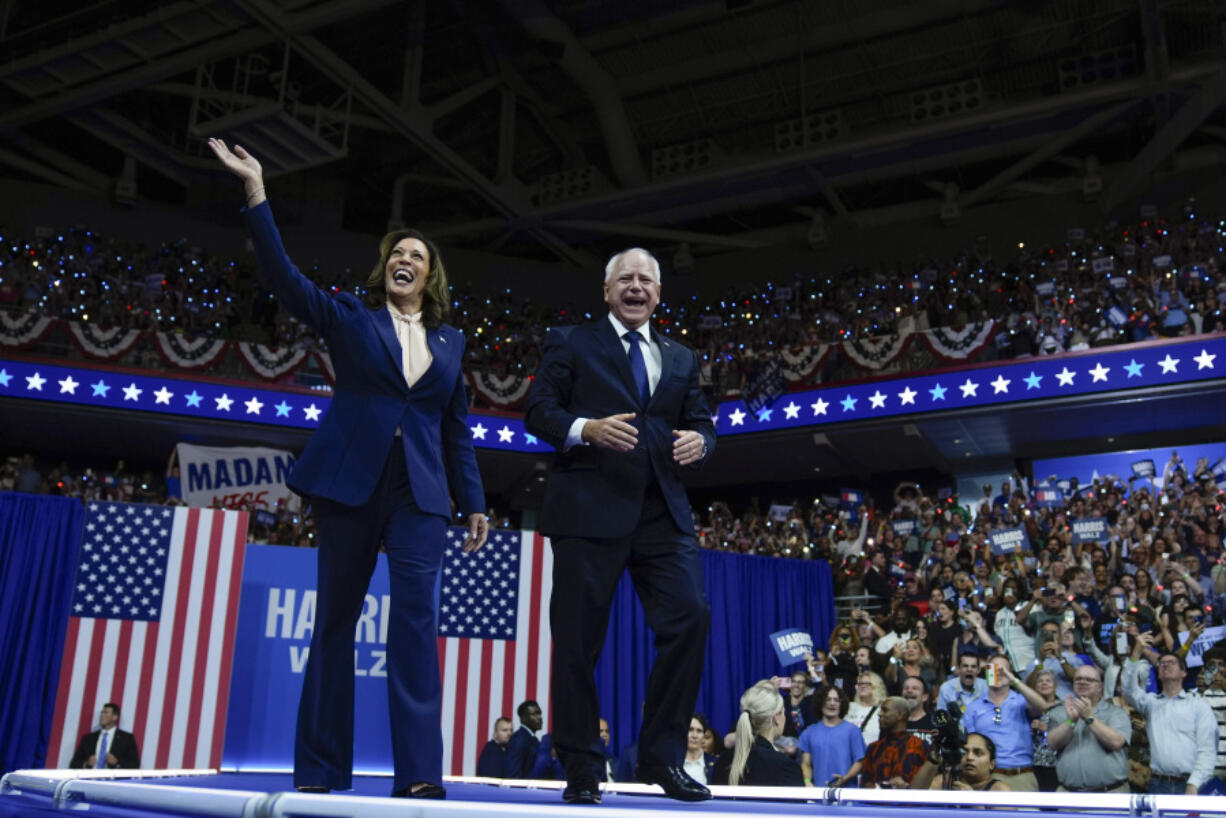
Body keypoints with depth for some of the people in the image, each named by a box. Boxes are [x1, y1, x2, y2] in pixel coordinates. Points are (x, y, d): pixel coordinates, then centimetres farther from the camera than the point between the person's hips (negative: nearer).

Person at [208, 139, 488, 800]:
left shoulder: (450, 342, 15)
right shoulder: (349, 317, 9)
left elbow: (458, 429, 15)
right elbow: (282, 273, -2)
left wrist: (474, 503, 9)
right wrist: (256, 189, -10)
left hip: (420, 493, 1)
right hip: (349, 484, -1)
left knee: (416, 617, -11)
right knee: (334, 621, 4)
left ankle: (419, 770, -10)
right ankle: (321, 767, 13)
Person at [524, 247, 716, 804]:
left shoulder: (681, 358, 22)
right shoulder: (570, 343, 9)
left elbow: (701, 422, 18)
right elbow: (538, 412, 1)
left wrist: (699, 441, -6)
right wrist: (586, 429, -18)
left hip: (662, 509, 4)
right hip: (589, 507, -3)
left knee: (690, 617, -9)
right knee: (579, 637, 0)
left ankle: (661, 757, 6)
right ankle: (579, 770, 12)